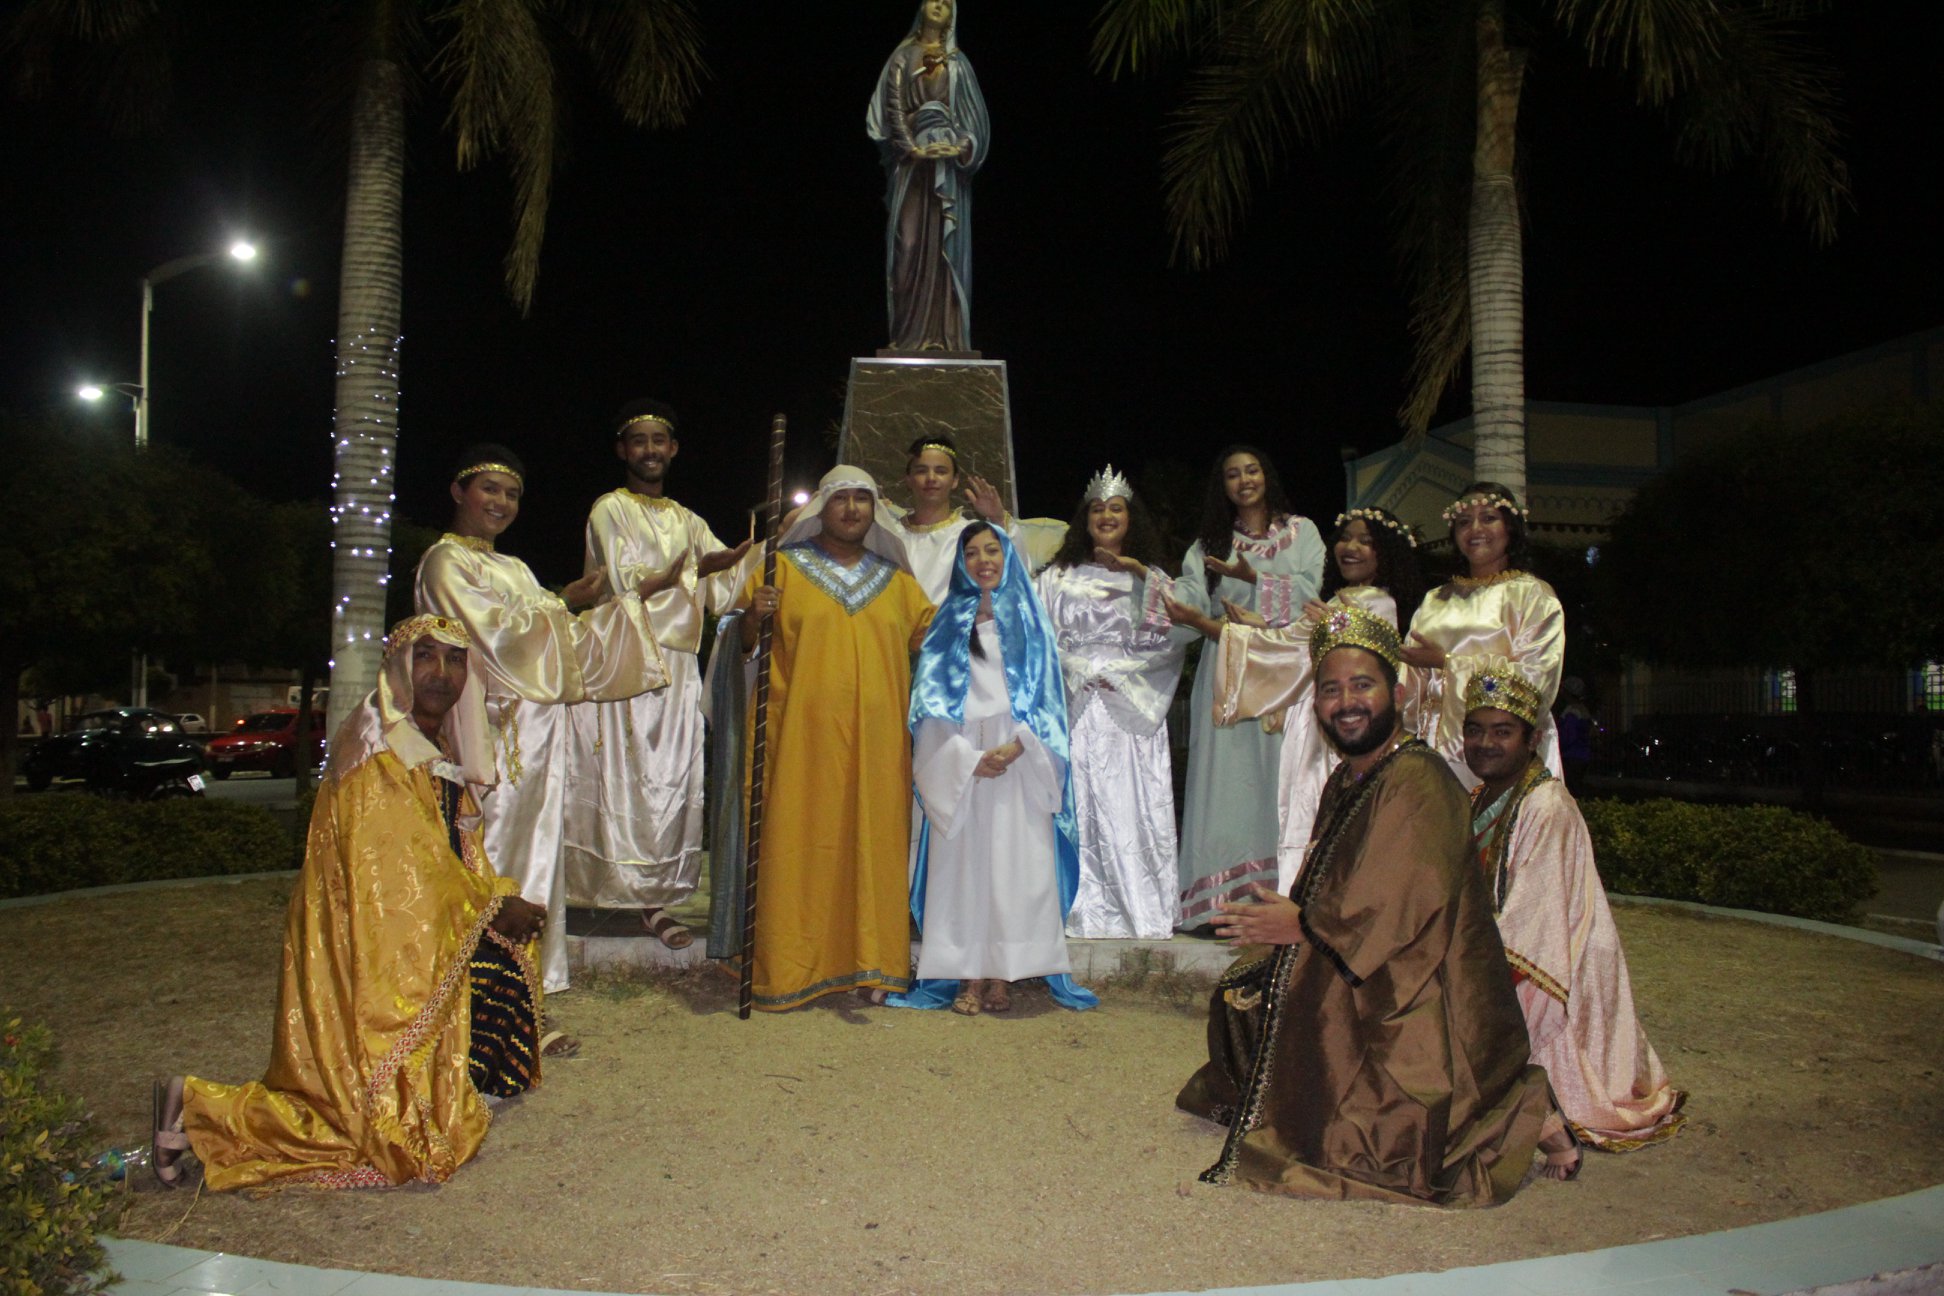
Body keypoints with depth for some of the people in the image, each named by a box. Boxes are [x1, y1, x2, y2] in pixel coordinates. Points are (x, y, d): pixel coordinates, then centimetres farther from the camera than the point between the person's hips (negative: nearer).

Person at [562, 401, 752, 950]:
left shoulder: (689, 523, 18)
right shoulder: (609, 510, 4)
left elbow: (723, 592, 6)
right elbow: (627, 580, -9)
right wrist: (695, 567, -17)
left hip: (676, 670, 4)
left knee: (671, 784, 1)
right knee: (619, 779, -6)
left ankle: (654, 898, 5)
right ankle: (603, 887, 2)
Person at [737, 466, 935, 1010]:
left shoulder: (897, 582, 17)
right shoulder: (785, 568, 8)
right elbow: (748, 644, 7)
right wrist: (753, 619, -15)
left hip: (876, 738, 3)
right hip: (803, 735, -2)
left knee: (874, 843, 2)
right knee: (800, 843, -3)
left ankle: (869, 965, 10)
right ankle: (790, 969, 5)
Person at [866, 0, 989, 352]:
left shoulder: (958, 62, 14)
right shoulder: (902, 56, 11)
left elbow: (975, 114, 7)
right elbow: (893, 106, 1)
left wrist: (959, 148, -11)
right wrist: (911, 147, -15)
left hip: (949, 163, 1)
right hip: (911, 159, -1)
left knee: (946, 244, -4)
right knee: (909, 243, -8)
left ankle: (945, 333, -5)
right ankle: (909, 333, -6)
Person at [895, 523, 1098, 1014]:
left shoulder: (1028, 620, 12)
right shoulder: (949, 624, 11)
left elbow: (1046, 694, 5)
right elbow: (933, 701, 3)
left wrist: (1016, 746, -12)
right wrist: (970, 758, -11)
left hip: (1019, 762, 0)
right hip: (961, 764, 0)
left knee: (1015, 864, -3)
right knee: (965, 864, -3)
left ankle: (1003, 975, 3)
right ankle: (971, 977, 1)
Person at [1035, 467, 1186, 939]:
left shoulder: (1153, 579, 13)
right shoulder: (1058, 578, 13)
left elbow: (1169, 645, 5)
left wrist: (1119, 673, -7)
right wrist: (1086, 671, -10)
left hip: (1134, 709, 0)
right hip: (1076, 707, 0)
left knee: (1135, 807, -5)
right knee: (1080, 805, -6)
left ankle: (1143, 913, -1)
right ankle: (1087, 913, -4)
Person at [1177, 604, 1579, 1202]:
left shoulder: (1419, 782, -20)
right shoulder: (1343, 783, 11)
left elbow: (1405, 906, -25)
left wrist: (1302, 925, -16)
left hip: (1414, 997, -10)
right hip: (1345, 984, 10)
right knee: (1237, 995, 12)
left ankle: (1524, 1118, 6)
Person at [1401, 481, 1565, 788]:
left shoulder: (1531, 595, 3)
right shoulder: (1435, 601, 19)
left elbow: (1534, 676, -9)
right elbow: (1413, 680, 16)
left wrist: (1447, 663, -10)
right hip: (1438, 746, 4)